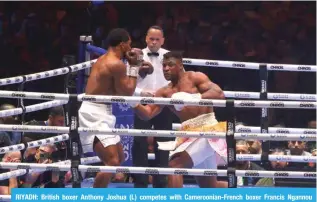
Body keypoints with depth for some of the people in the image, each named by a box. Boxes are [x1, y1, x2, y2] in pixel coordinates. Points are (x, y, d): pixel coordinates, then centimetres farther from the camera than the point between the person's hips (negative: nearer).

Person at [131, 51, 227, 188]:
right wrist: (134, 103, -15)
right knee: (209, 186, 14)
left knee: (175, 165, -21)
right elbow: (147, 114, 6)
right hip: (189, 134, 8)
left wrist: (193, 98, -31)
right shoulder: (165, 92, 12)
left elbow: (219, 94, -17)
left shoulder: (194, 78, -4)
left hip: (206, 130, -8)